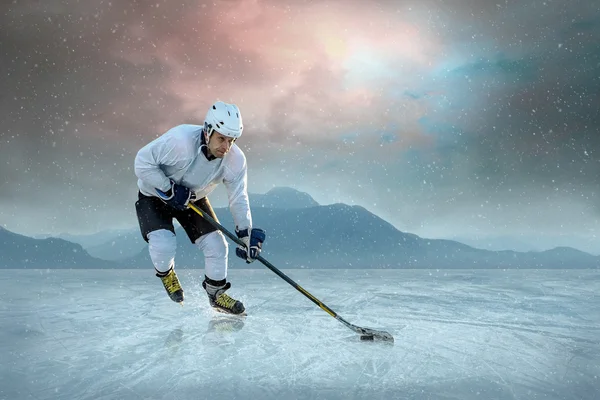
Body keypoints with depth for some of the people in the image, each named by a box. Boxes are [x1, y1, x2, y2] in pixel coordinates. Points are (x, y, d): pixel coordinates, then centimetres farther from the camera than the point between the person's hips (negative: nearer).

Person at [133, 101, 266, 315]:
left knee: (216, 244, -4)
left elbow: (238, 199, -13)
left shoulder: (235, 160, -22)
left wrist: (247, 234, -20)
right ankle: (166, 273, 14)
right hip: (154, 195, -4)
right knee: (164, 245, -24)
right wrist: (170, 190, -30)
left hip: (193, 199, 4)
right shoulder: (180, 140, -37)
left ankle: (216, 293, 22)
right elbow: (143, 162, -27)